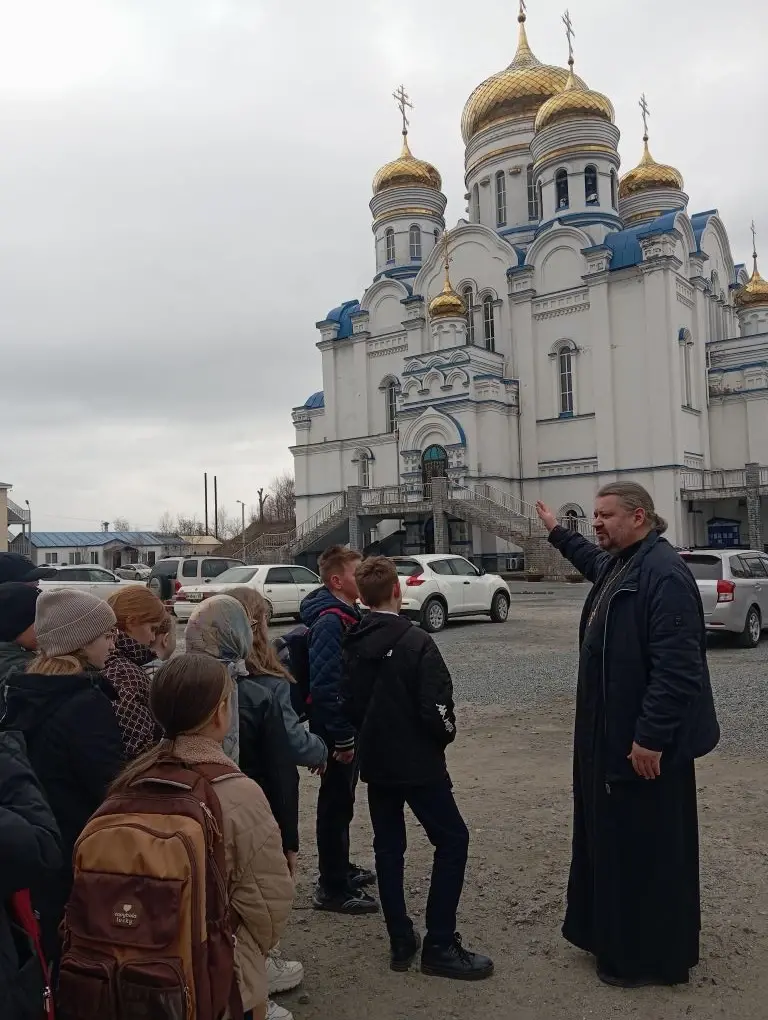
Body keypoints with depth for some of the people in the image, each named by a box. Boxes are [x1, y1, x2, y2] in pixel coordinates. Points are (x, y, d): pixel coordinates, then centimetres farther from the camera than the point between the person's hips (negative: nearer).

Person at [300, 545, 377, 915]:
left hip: (350, 725, 10)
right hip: (337, 730, -10)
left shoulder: (347, 615, 8)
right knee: (336, 805, 2)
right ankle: (332, 890, 16)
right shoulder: (329, 622, -22)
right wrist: (343, 738, -22)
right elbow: (324, 686, -27)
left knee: (342, 802, 21)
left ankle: (340, 869, 38)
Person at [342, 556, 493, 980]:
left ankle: (401, 942, 22)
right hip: (416, 761, -6)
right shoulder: (416, 642, -20)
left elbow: (348, 702, 6)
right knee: (452, 840, 6)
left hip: (375, 761, 6)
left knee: (388, 846, 15)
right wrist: (446, 735, -2)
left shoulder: (352, 644, -1)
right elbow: (435, 708, -22)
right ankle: (440, 946, 7)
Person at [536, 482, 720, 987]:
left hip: (645, 740, -10)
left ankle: (651, 957, 22)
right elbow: (595, 562, 36)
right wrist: (558, 533, 41)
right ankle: (615, 935, 37)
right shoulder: (620, 564, 9)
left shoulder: (664, 573, -23)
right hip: (611, 733, 10)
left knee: (647, 847, 5)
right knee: (613, 839, 20)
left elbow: (676, 666, -27)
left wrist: (651, 737, -26)